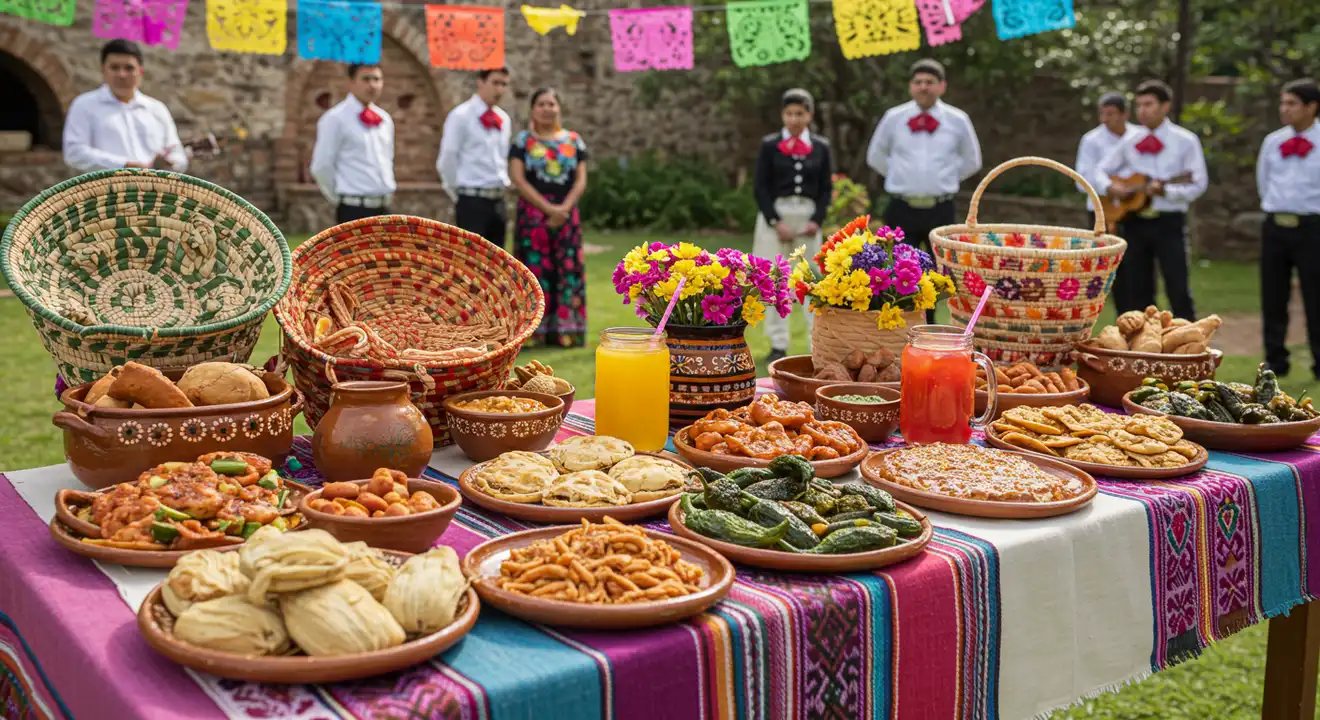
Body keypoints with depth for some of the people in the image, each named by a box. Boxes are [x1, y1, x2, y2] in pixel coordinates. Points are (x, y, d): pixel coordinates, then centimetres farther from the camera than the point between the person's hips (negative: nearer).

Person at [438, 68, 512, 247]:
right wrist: (460, 195, -3)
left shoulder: (504, 119, 12)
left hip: (498, 201, 7)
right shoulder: (461, 116, -9)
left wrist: (503, 182, 14)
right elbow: (446, 161, -8)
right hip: (472, 201, -7)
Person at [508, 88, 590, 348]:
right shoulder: (523, 141, 3)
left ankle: (565, 330, 6)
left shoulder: (574, 141, 10)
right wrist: (548, 208, -15)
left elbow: (581, 180, 4)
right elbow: (518, 178, -7)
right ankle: (537, 330, -2)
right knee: (536, 269, -5)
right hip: (533, 214, -2)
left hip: (567, 216, 2)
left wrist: (564, 208, -12)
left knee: (567, 271, 1)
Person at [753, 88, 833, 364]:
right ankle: (778, 344, 9)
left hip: (809, 216, 1)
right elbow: (760, 186, -2)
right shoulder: (769, 144, 1)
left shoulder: (821, 147, 5)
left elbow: (826, 188, 6)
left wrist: (817, 220, -8)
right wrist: (776, 222, -11)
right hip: (775, 216, -1)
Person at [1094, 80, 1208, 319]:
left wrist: (1165, 191, -24)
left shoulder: (1185, 141, -2)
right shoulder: (1130, 142, 10)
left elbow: (1198, 183, -8)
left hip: (1168, 222, -4)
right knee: (1137, 290, 8)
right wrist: (1110, 187, -7)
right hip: (1134, 222, 4)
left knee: (1178, 289, -7)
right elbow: (1101, 170, 14)